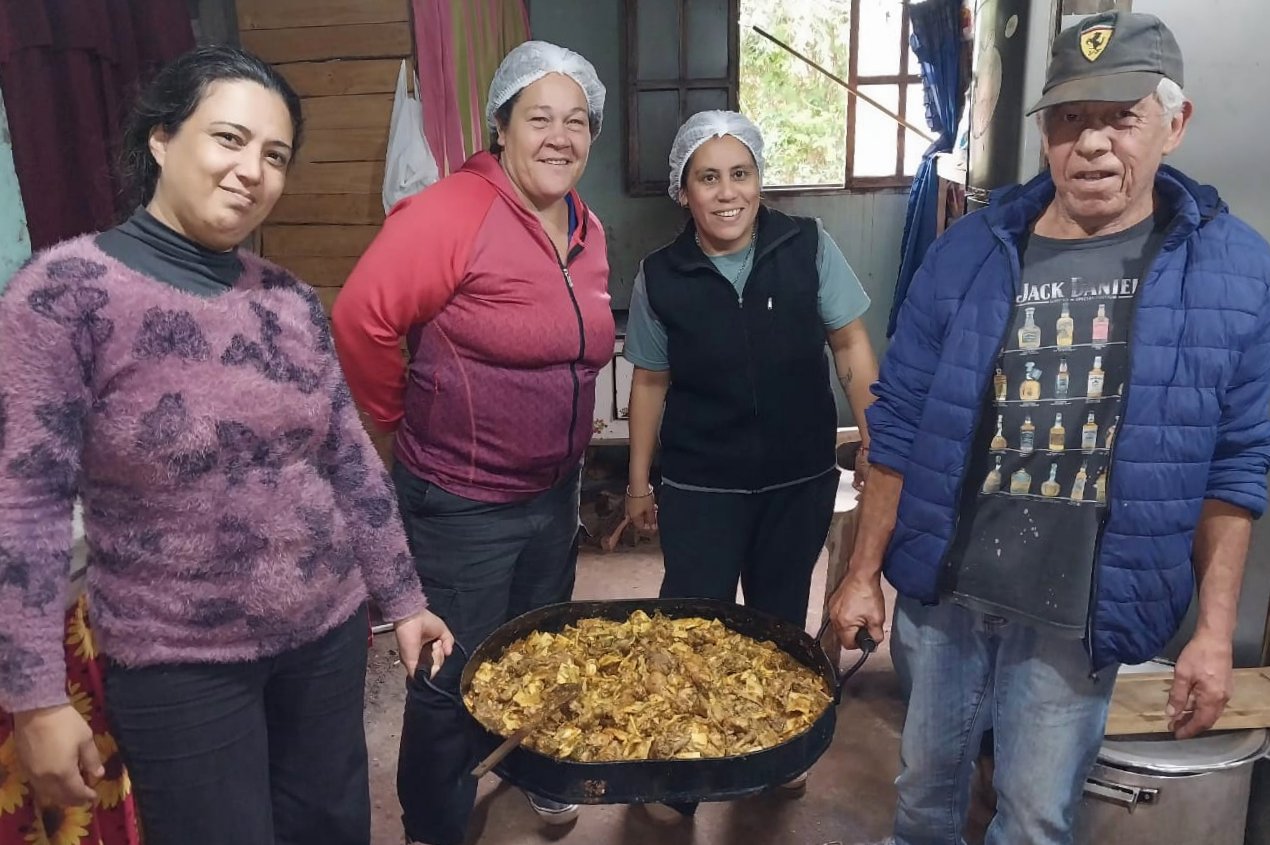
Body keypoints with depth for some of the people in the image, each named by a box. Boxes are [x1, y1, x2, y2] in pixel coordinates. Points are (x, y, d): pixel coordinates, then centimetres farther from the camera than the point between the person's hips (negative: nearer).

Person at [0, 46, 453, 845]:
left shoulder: (290, 300, 0)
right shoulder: (66, 290, -14)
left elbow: (352, 461, 5)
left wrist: (404, 599, 10)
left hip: (329, 633, 5)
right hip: (177, 666, -4)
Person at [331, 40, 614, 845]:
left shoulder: (588, 230, 4)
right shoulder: (453, 212, -21)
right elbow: (362, 319, -23)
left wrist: (565, 440, 13)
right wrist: (408, 418, -10)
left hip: (554, 489, 7)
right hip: (461, 500, -7)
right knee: (454, 677, 9)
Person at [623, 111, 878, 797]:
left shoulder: (808, 246, -10)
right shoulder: (660, 277, -8)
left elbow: (850, 345, -1)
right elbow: (650, 382, 2)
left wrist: (874, 440, -4)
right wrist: (638, 483, 7)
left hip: (801, 480, 1)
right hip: (700, 487, -1)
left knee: (781, 617, 19)